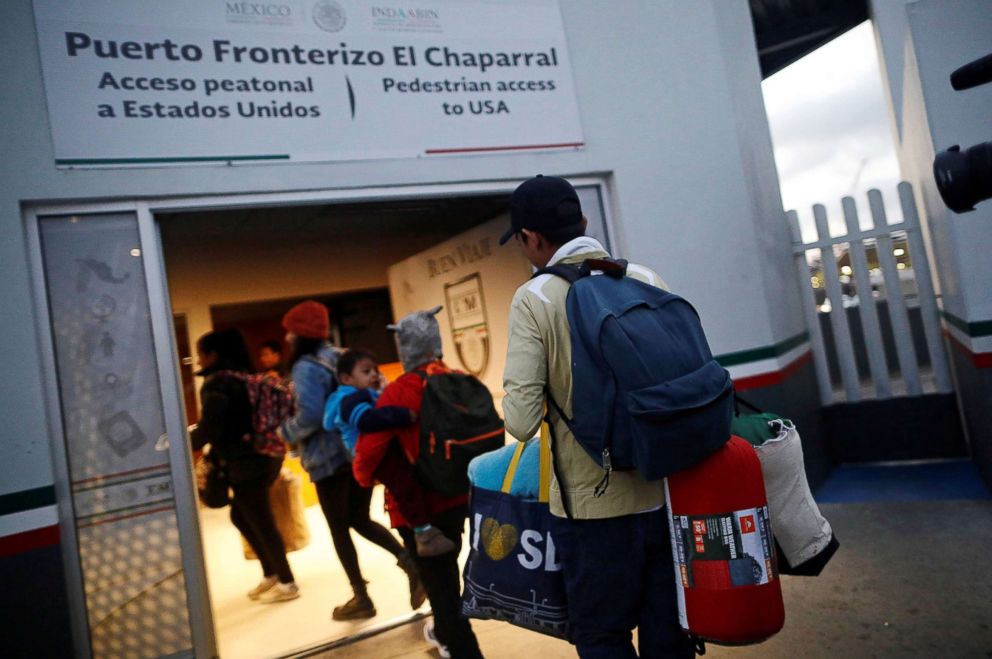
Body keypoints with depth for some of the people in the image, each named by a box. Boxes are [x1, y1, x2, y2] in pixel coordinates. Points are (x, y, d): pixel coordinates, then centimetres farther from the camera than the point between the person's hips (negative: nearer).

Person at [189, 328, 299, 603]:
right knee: (241, 516, 21)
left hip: (246, 462, -9)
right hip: (263, 455, 9)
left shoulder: (216, 383, -13)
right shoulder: (241, 376, 13)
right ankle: (271, 575, 29)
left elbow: (209, 428, -17)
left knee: (261, 524, 2)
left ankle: (287, 583, 14)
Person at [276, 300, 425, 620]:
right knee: (360, 519, 20)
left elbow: (310, 416, -26)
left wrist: (286, 431, -7)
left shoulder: (305, 367, -15)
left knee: (338, 529, 9)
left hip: (330, 459, -8)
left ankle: (361, 598, 17)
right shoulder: (342, 357, 10)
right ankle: (409, 561, 3)